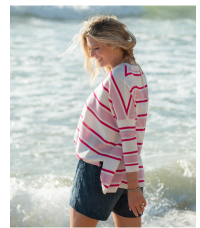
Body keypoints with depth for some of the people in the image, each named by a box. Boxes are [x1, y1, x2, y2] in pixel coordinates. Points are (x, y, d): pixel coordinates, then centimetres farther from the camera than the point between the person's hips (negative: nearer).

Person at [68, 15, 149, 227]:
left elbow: (128, 132, -20)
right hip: (125, 172, 9)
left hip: (98, 168, -9)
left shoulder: (118, 78, -17)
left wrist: (133, 186, -20)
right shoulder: (136, 73, 11)